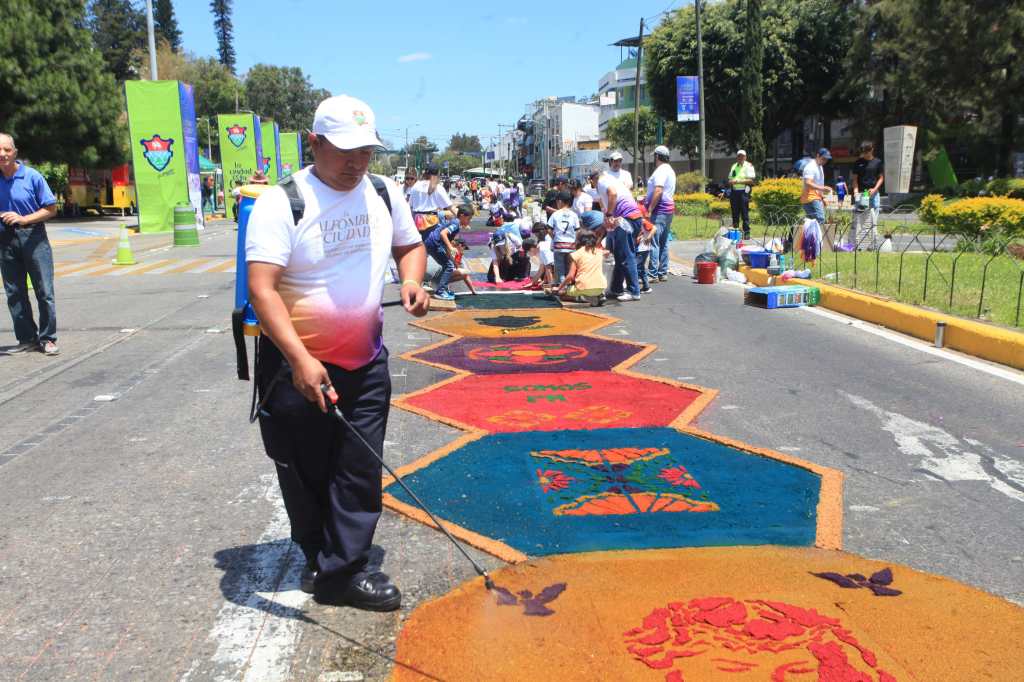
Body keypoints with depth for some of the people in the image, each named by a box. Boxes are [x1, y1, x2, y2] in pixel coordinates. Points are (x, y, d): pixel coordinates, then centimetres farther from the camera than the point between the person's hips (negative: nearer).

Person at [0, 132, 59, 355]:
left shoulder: (32, 176, -7)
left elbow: (51, 209, -5)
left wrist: (23, 219, -16)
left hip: (33, 236, -4)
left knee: (44, 291, -3)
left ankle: (47, 339, 5)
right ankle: (27, 339, 14)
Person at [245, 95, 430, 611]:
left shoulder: (384, 193, 2)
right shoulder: (281, 202, -15)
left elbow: (409, 245, 21)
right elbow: (261, 288, -24)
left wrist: (412, 280, -3)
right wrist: (301, 360, -35)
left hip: (365, 361, 4)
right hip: (295, 364, -4)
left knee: (361, 469, 3)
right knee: (305, 471, 11)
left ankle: (343, 569, 14)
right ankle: (317, 552, 34)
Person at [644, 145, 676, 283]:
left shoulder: (661, 170, -12)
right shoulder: (670, 170, 19)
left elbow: (658, 191, -22)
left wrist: (649, 209, -22)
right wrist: (647, 199, 26)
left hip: (659, 210, -10)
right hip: (669, 209, 10)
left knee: (653, 242, -11)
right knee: (663, 243, 12)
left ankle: (653, 274, -13)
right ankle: (663, 273, 14)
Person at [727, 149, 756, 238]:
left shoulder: (748, 166, 0)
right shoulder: (734, 166, 20)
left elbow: (751, 180, -9)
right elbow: (730, 179, 23)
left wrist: (739, 181, -17)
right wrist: (731, 182, -1)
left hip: (743, 191, -6)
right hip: (734, 191, 6)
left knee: (745, 213, -7)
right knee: (735, 213, 7)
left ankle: (746, 233, -5)